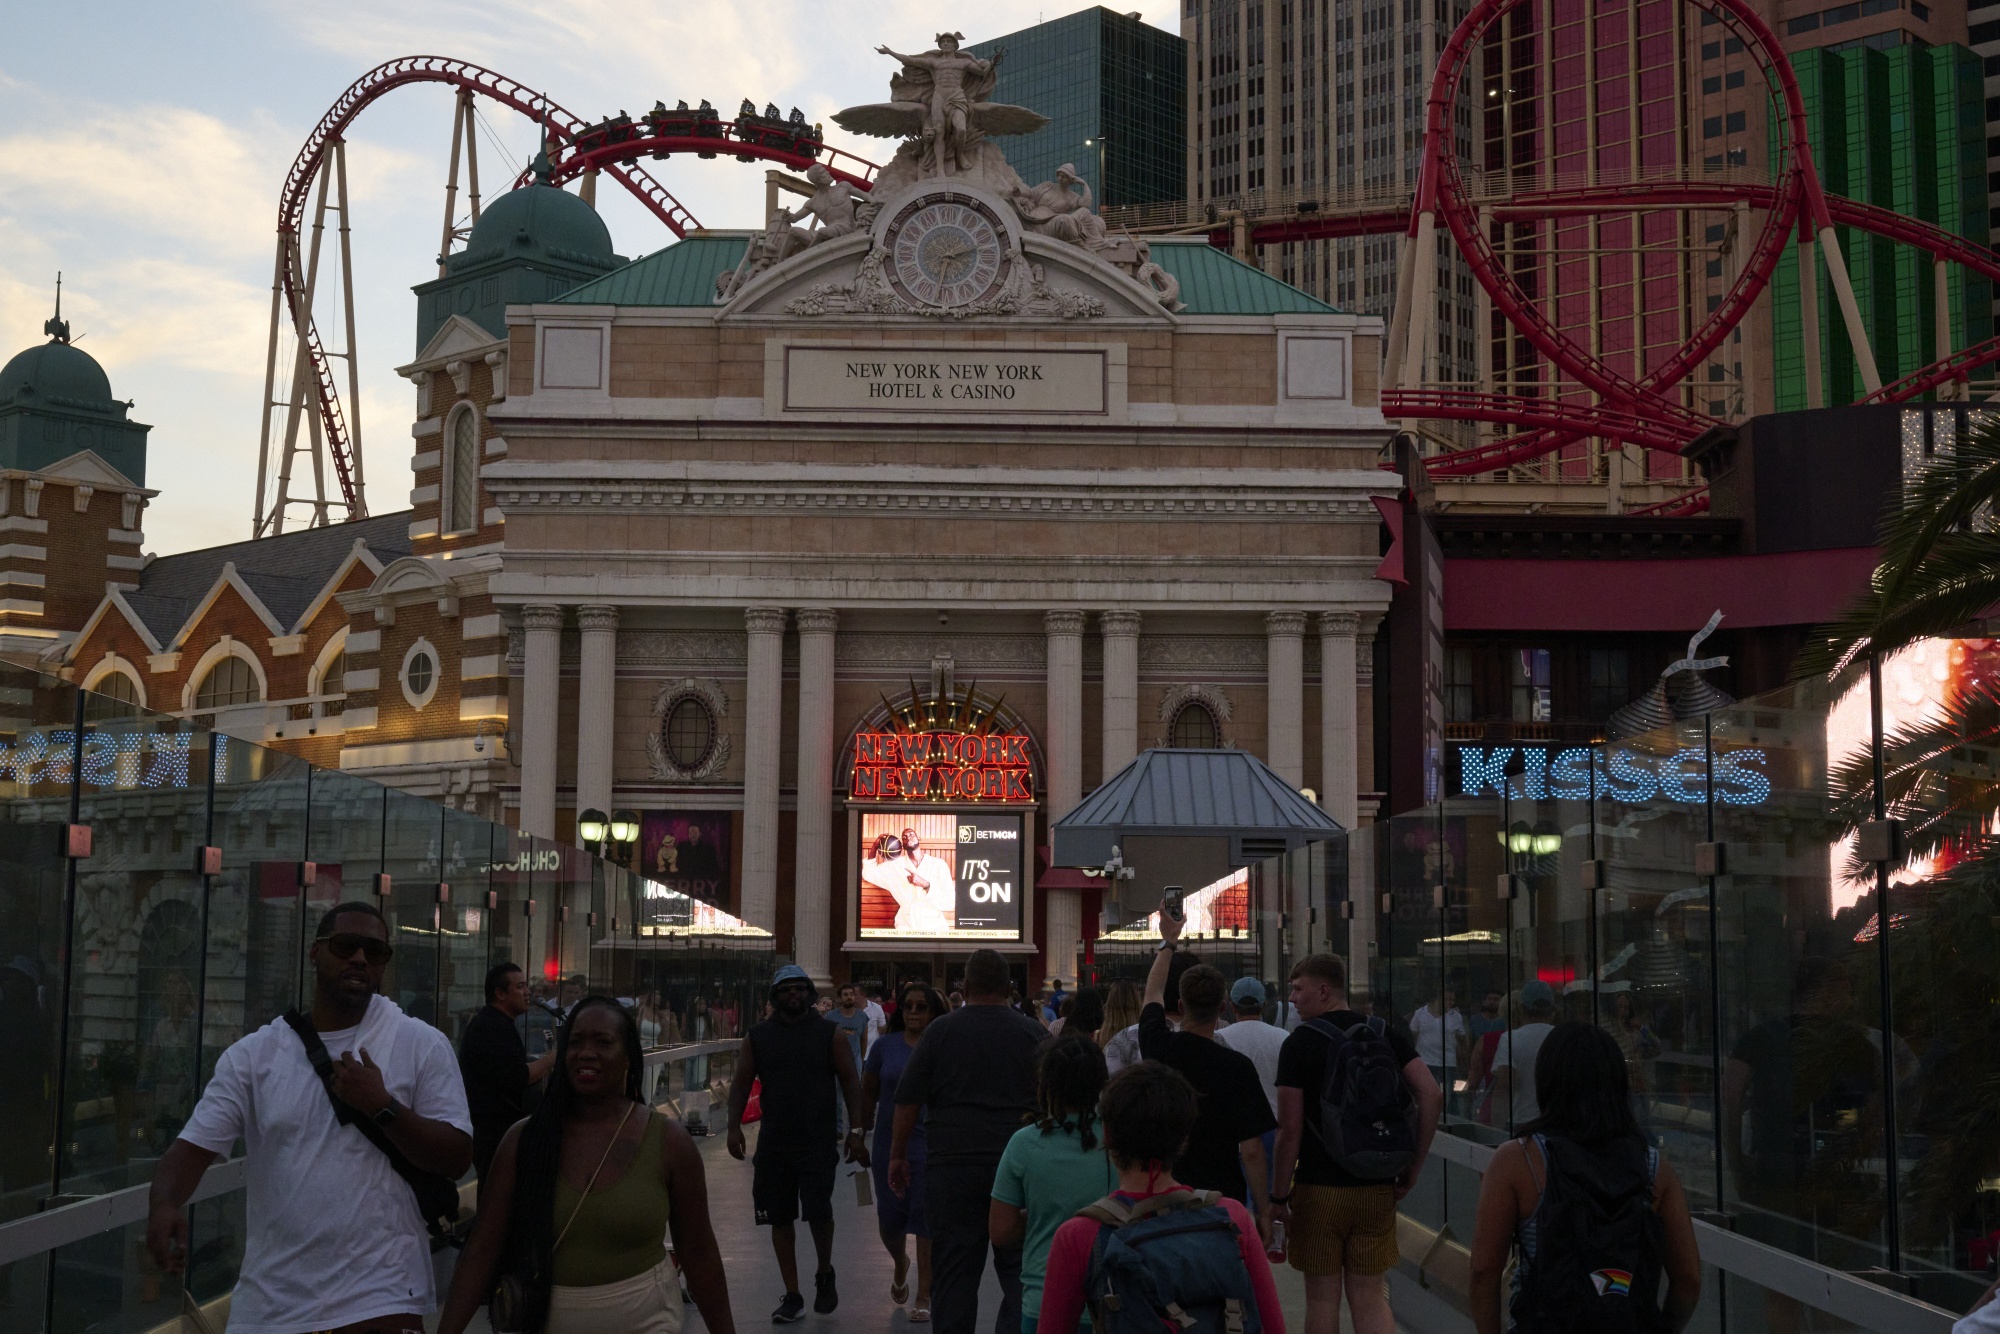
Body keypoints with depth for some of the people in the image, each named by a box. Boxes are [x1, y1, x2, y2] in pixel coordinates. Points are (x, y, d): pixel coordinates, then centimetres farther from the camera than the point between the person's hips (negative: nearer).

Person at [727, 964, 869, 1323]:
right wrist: (734, 1125, -9)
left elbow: (850, 1082, 0)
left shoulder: (830, 1033, 0)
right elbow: (741, 1083, 6)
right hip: (773, 1142, 3)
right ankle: (792, 1297, 18)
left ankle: (825, 1274, 16)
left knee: (818, 1210, -14)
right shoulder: (757, 1037, 6)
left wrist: (855, 1131, -7)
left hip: (818, 1141, -3)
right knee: (780, 1219, 6)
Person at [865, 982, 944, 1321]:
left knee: (927, 1220, -2)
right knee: (890, 1219, 8)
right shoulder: (885, 1046, 1)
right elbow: (868, 1094, 10)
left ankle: (923, 1297, 9)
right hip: (889, 1143, 2)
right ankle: (900, 1264, 42)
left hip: (930, 1144, -2)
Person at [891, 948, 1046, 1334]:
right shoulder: (1033, 1033, 4)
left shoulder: (941, 1031, 2)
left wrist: (898, 1154, 9)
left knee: (953, 1269, 6)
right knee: (1019, 1267, 5)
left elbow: (908, 1100, 1)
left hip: (952, 1165, 0)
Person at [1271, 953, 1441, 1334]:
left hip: (1319, 1188, -4)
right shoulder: (1385, 1034, 4)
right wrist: (1413, 1168, 2)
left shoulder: (1299, 1043, -8)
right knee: (1370, 1296, 10)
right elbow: (1431, 1095, -5)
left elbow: (1290, 1130, -13)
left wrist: (1279, 1196, -5)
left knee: (1322, 1298, 6)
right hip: (1377, 1189, 4)